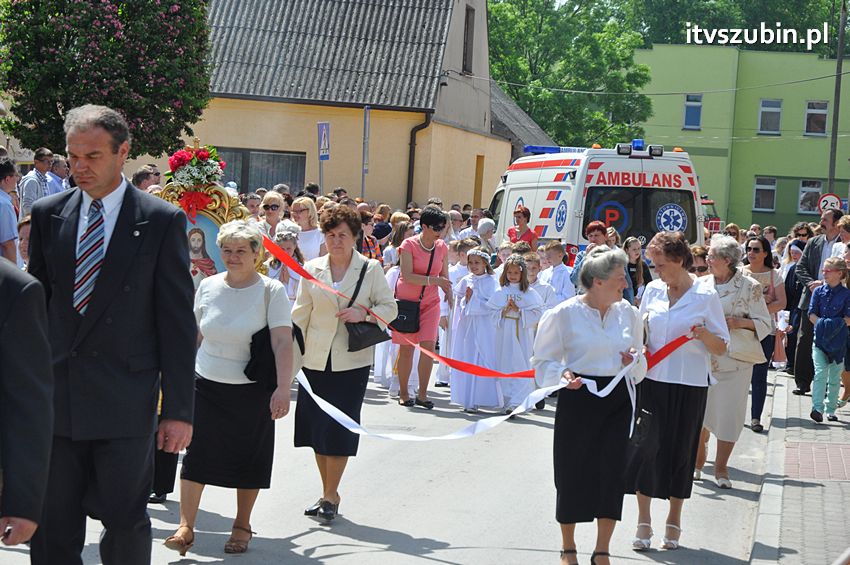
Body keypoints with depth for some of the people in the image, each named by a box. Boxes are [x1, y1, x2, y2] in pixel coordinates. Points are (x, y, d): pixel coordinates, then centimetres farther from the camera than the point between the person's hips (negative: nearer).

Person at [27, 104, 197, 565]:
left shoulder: (162, 220, -2)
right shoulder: (48, 213, 8)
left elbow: (177, 323, -3)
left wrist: (179, 410, -6)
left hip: (126, 403, -3)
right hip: (54, 400, 3)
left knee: (126, 524, 4)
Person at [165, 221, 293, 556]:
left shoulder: (271, 291, -9)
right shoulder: (208, 286, 3)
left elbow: (283, 343, -16)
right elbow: (195, 337, 14)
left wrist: (283, 388, -26)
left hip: (252, 390, -2)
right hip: (206, 386, 3)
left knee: (248, 459, 8)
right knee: (195, 453, -7)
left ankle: (242, 526, 24)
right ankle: (186, 527, -3)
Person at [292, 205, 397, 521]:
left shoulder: (370, 269, 0)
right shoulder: (311, 269, 5)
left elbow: (390, 308, 3)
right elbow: (301, 312, 7)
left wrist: (365, 313, -15)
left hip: (352, 361, -3)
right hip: (316, 359, 3)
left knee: (339, 427, -5)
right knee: (316, 427, 6)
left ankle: (331, 496, 7)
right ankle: (328, 492, 21)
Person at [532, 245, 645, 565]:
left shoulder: (628, 313, 6)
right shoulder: (564, 314, -7)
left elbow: (641, 366, 17)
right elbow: (544, 361, 0)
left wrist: (633, 362, -6)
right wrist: (563, 374, -20)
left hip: (617, 399, 3)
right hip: (578, 399, -3)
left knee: (612, 470, 1)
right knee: (573, 471, 4)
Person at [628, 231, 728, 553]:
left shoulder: (706, 295, -5)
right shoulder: (652, 290, 5)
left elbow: (721, 348, -4)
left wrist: (704, 334, -24)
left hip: (689, 385, -3)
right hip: (652, 381, 3)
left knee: (680, 451, 7)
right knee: (645, 448, 0)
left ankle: (674, 520, 24)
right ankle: (643, 522, 12)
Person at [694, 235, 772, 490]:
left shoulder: (749, 287, -3)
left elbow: (765, 324, -1)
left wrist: (740, 322, -16)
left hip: (734, 361, -3)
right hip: (703, 359, 3)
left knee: (729, 412, -1)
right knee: (699, 410, 6)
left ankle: (721, 468, 12)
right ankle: (697, 462, 24)